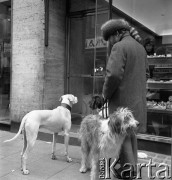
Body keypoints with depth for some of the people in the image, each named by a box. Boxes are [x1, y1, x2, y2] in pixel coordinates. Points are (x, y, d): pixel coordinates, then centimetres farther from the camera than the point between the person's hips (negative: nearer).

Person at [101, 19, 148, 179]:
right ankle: (132, 164, 30)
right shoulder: (140, 46, 14)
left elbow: (113, 75, -24)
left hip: (122, 98, -9)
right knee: (130, 131, 18)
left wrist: (105, 94, -10)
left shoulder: (119, 47, -14)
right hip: (137, 97, 9)